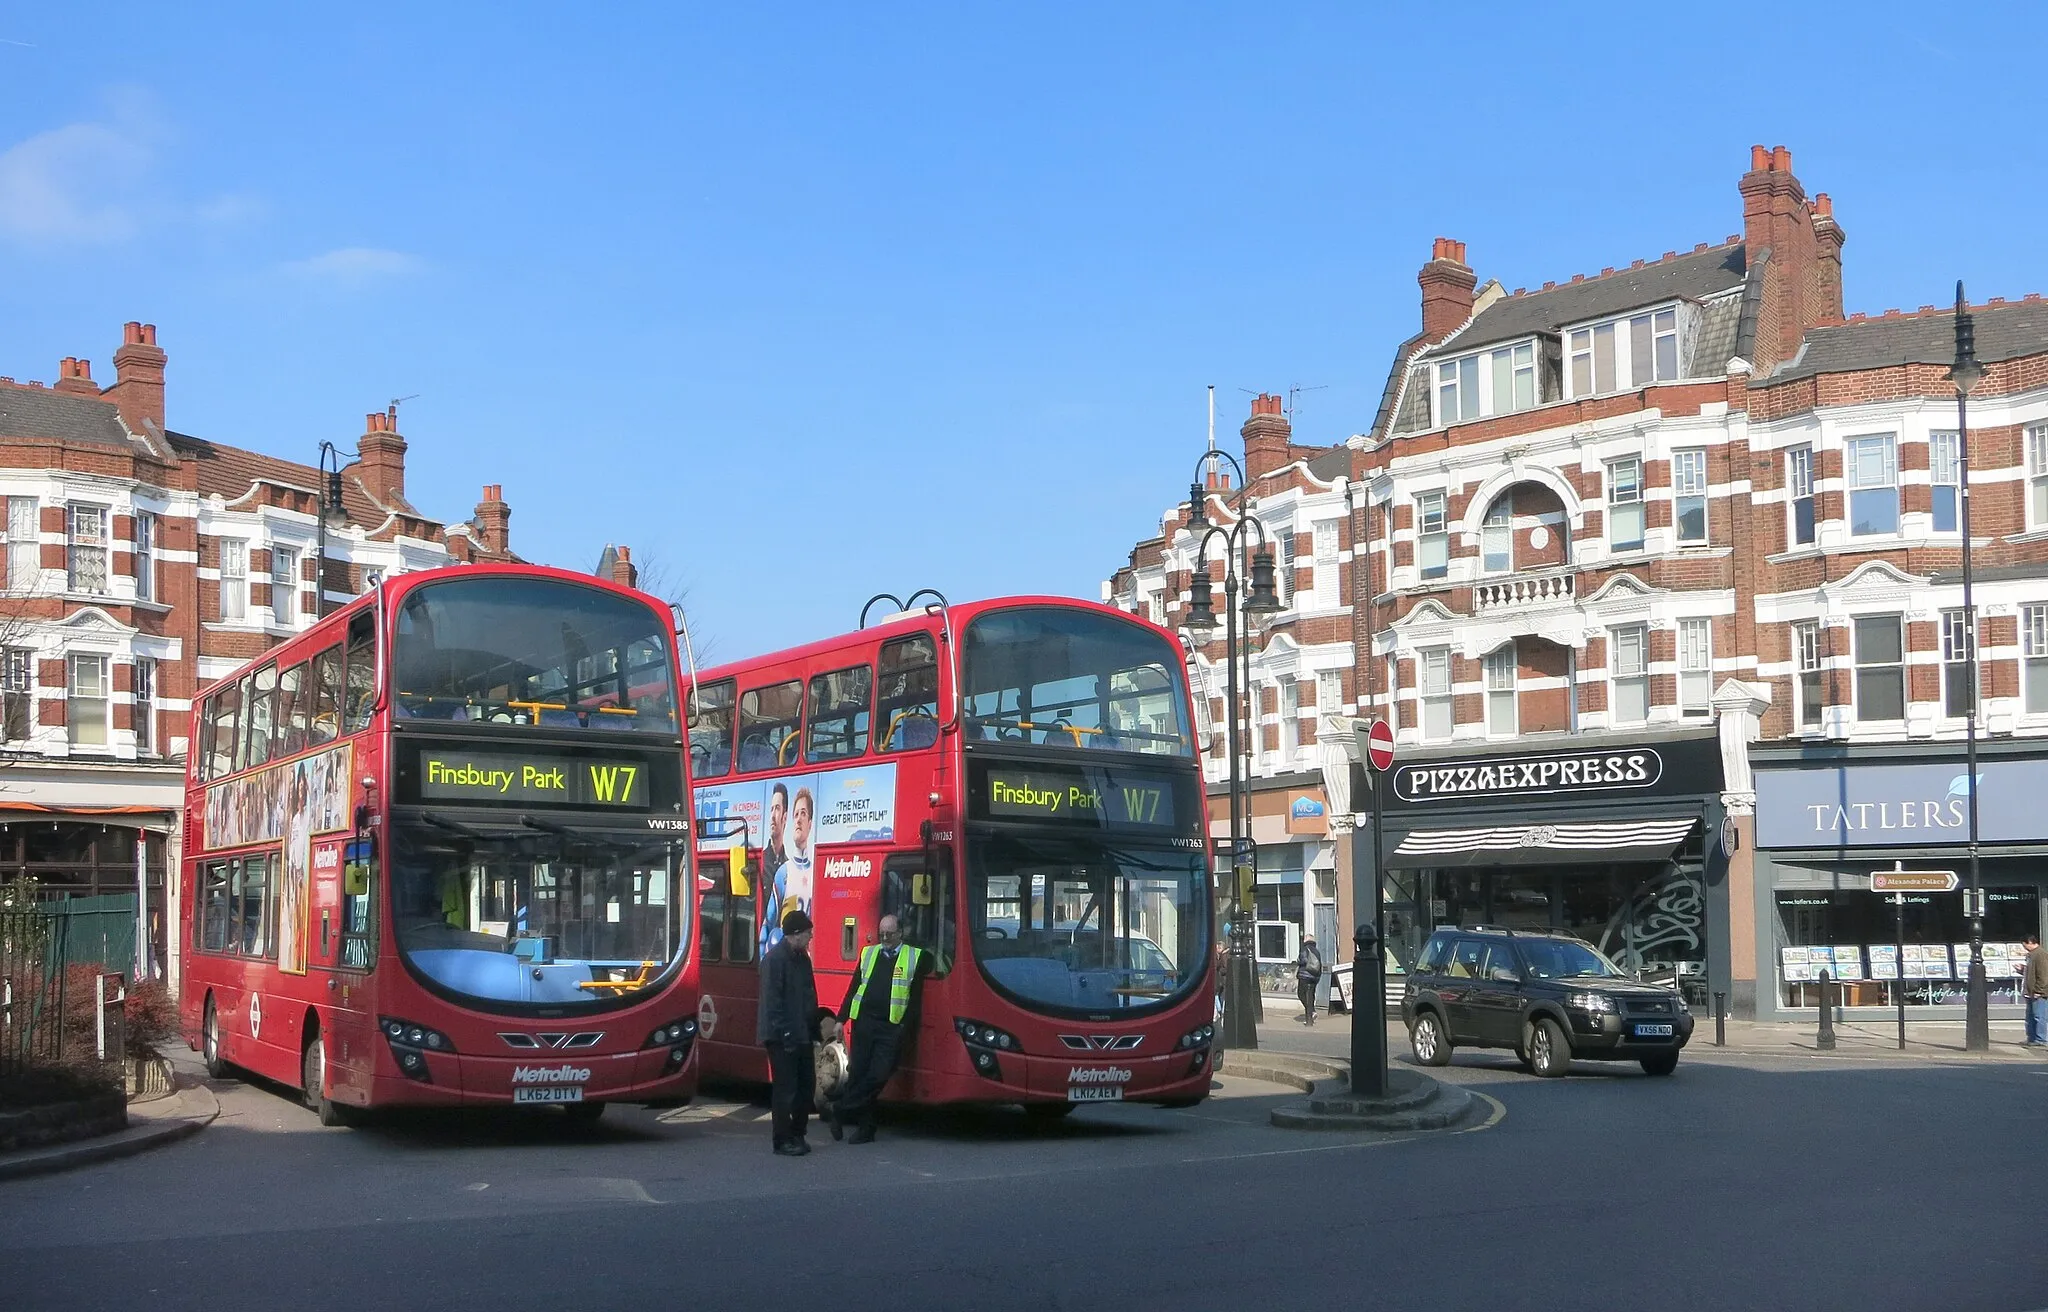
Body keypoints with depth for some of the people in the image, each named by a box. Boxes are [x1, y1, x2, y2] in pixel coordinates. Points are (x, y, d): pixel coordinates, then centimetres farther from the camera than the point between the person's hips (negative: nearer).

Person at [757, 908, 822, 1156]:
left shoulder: (802, 957, 14)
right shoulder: (775, 959, -14)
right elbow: (772, 1000, -18)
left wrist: (815, 1031, 15)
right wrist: (784, 1033, -21)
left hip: (802, 1034, 9)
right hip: (782, 1037, -9)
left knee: (807, 1084, 11)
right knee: (786, 1088, -3)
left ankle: (797, 1134, 23)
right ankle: (783, 1141, 5)